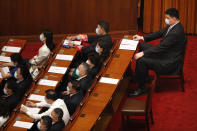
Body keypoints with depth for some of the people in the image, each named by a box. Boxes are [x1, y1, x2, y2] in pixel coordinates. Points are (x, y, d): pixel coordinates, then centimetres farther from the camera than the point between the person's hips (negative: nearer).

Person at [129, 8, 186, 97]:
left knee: (141, 60, -22)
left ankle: (141, 88, -4)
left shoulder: (176, 32, -28)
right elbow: (159, 33, 13)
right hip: (164, 53, 11)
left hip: (170, 62, -11)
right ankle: (144, 77, 20)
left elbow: (161, 47, -28)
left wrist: (142, 53, -25)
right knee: (142, 46, 15)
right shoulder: (171, 26, 2)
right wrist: (142, 38, 7)